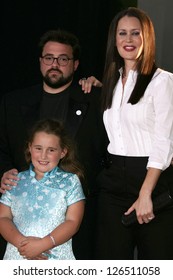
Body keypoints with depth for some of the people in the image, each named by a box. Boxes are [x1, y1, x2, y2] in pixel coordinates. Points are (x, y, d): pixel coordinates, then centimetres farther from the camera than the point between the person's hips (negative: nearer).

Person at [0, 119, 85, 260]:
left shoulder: (70, 181, 5)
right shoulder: (16, 180, 12)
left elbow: (73, 222, -2)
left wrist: (42, 244, -12)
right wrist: (20, 241, -11)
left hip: (57, 255, -2)